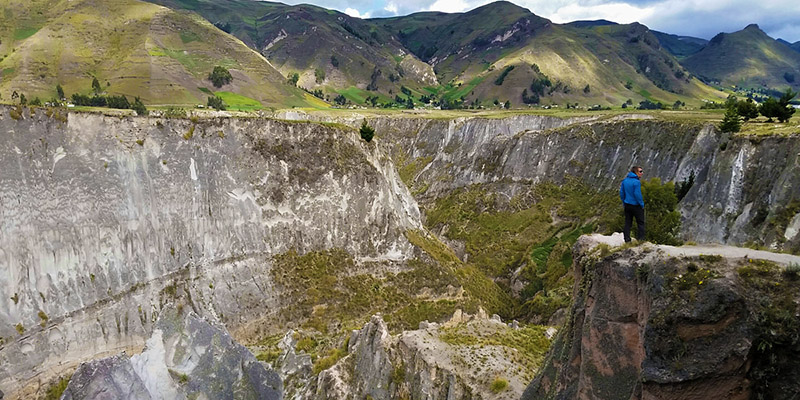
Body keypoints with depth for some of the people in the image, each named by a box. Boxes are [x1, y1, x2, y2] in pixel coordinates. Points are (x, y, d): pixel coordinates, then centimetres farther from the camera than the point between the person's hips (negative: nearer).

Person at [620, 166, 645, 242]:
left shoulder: (625, 180, 4)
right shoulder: (636, 182, -18)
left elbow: (621, 193, 8)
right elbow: (637, 194, -20)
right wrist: (642, 204, -9)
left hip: (627, 205, 6)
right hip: (636, 205, -6)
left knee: (627, 222, 11)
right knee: (640, 223, 6)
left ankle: (627, 240, 12)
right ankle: (641, 239, 4)